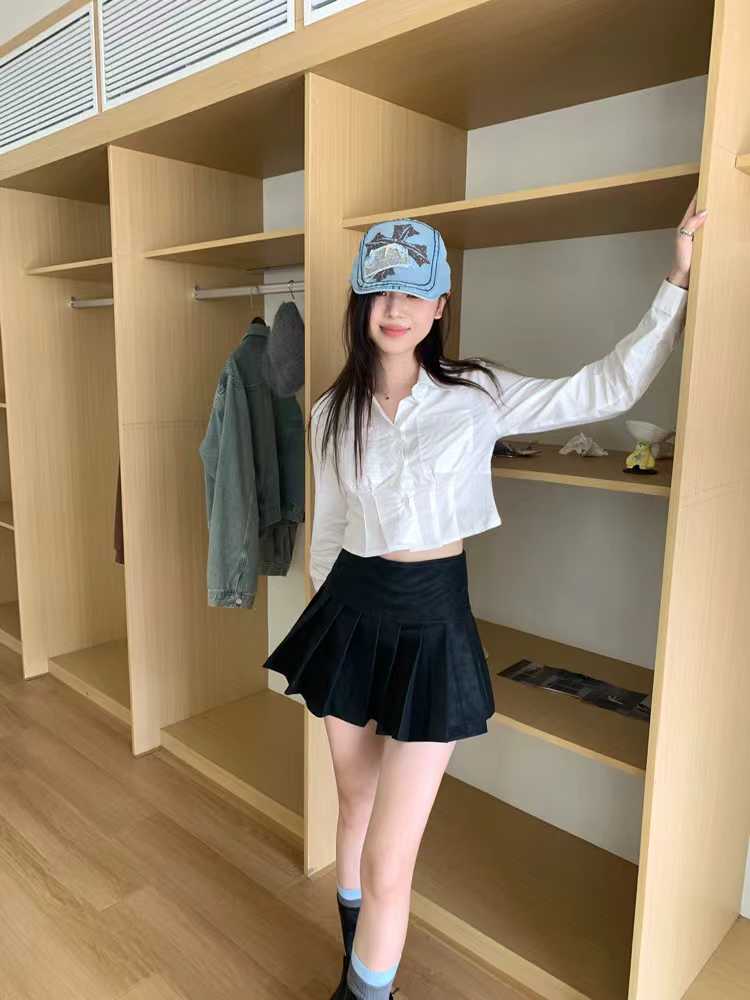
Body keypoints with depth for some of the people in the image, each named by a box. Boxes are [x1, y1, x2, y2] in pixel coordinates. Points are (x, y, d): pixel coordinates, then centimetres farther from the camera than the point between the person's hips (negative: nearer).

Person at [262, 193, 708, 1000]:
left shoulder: (478, 394, -2)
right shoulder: (332, 413, 3)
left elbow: (610, 389, -3)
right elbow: (327, 529, 10)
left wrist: (677, 280, -4)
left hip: (431, 621, -3)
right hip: (352, 614, 3)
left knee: (388, 860, -1)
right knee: (356, 803, 22)